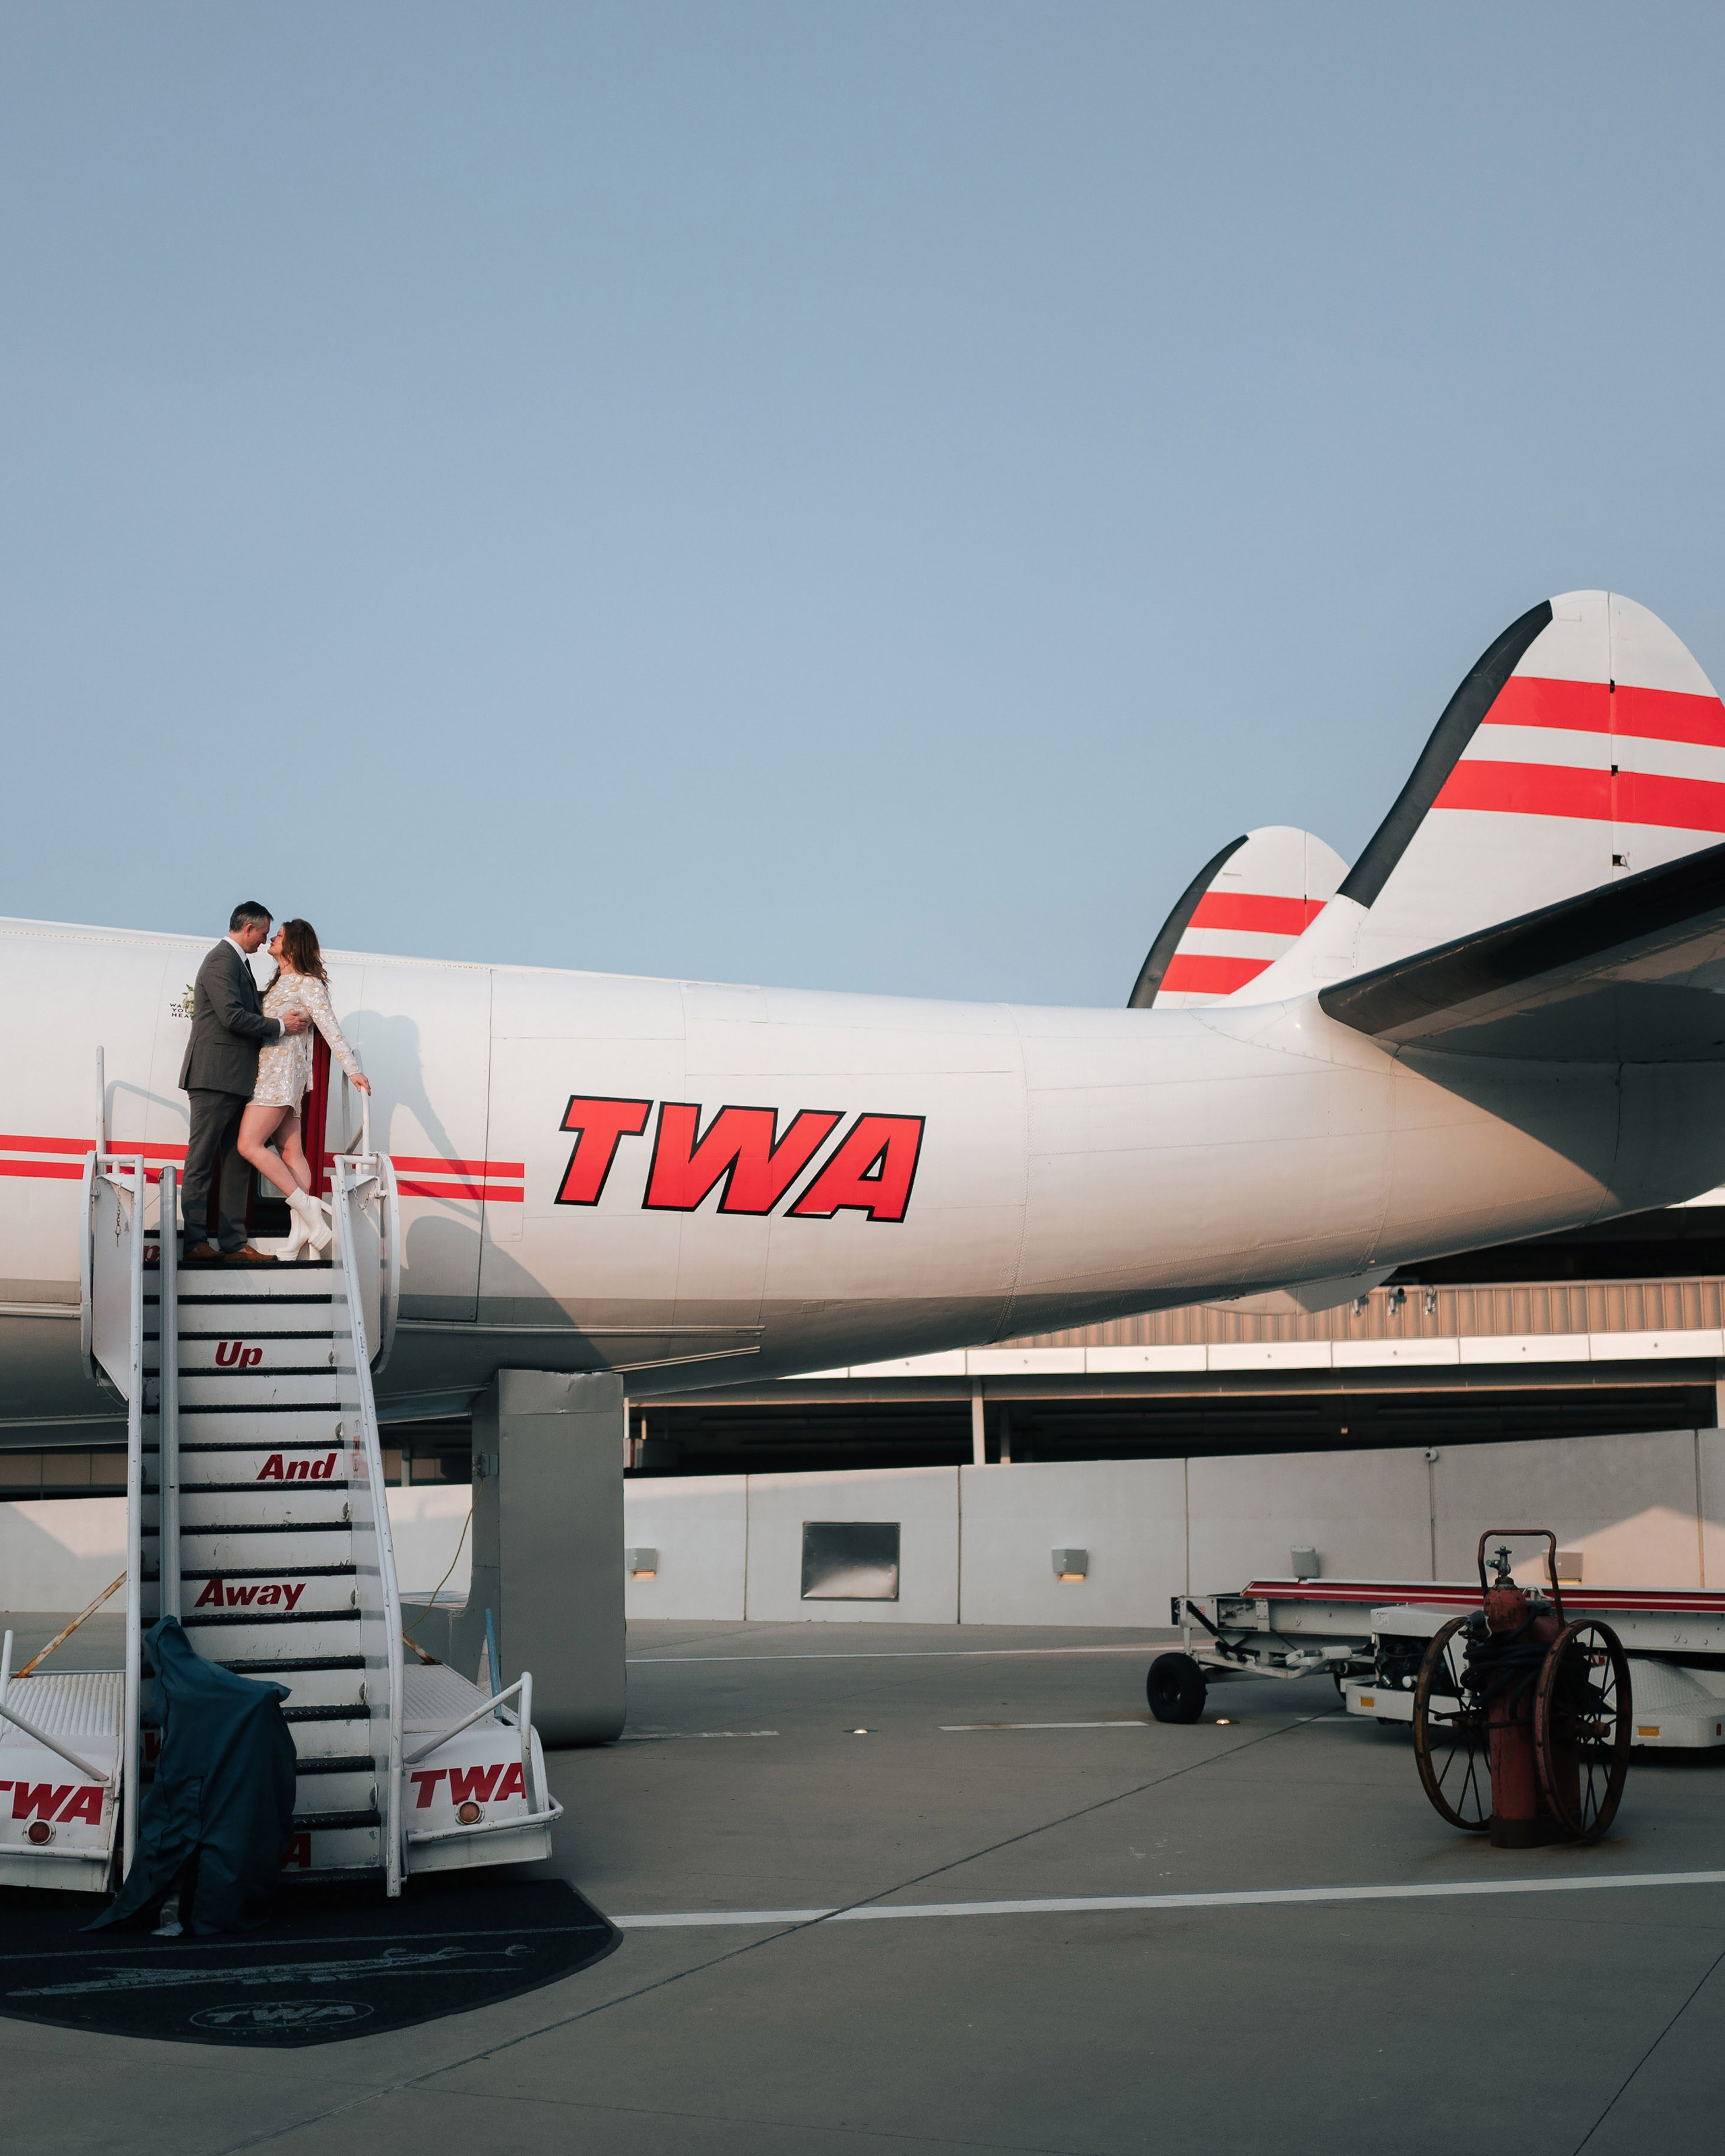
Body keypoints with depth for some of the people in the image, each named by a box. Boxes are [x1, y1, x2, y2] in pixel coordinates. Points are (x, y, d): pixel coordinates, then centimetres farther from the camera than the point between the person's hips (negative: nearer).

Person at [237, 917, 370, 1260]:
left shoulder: (308, 984, -7)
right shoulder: (280, 982, 19)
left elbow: (330, 1029, -14)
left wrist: (353, 1069, -20)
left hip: (283, 1072, -9)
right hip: (270, 1071, 9)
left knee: (249, 1145, -15)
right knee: (290, 1149, 3)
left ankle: (305, 1206, -13)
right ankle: (302, 1227, -1)